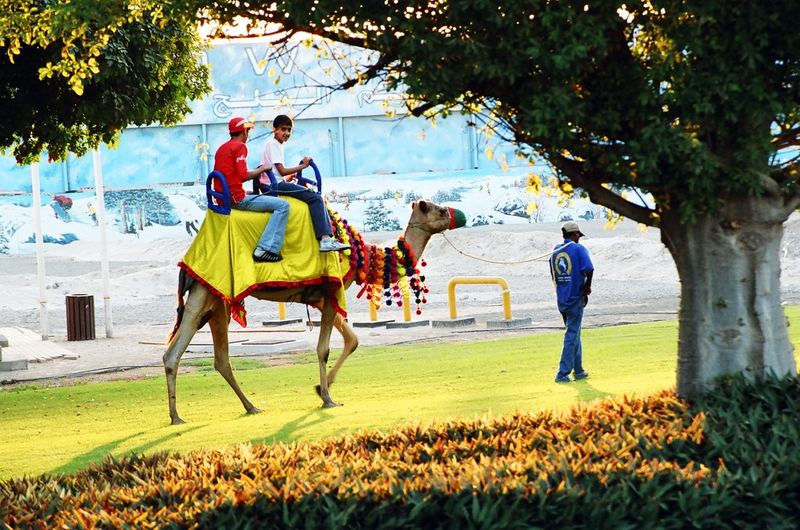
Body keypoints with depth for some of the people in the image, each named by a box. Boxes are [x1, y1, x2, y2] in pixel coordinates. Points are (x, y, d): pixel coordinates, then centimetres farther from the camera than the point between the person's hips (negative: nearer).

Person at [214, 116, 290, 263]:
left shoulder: (222, 148, 19)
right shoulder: (240, 146, -8)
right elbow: (243, 175, -18)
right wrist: (261, 169, -3)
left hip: (222, 198, 10)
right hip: (237, 199, -10)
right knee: (282, 206, -13)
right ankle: (266, 249, -22)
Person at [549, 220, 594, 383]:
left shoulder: (555, 252, 9)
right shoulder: (578, 249, -8)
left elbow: (554, 277, 11)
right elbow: (589, 269, -22)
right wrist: (587, 286, -6)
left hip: (561, 300, 6)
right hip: (575, 299, -6)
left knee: (574, 334, 18)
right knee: (572, 335, -3)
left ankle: (578, 371, 25)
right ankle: (562, 374, -9)